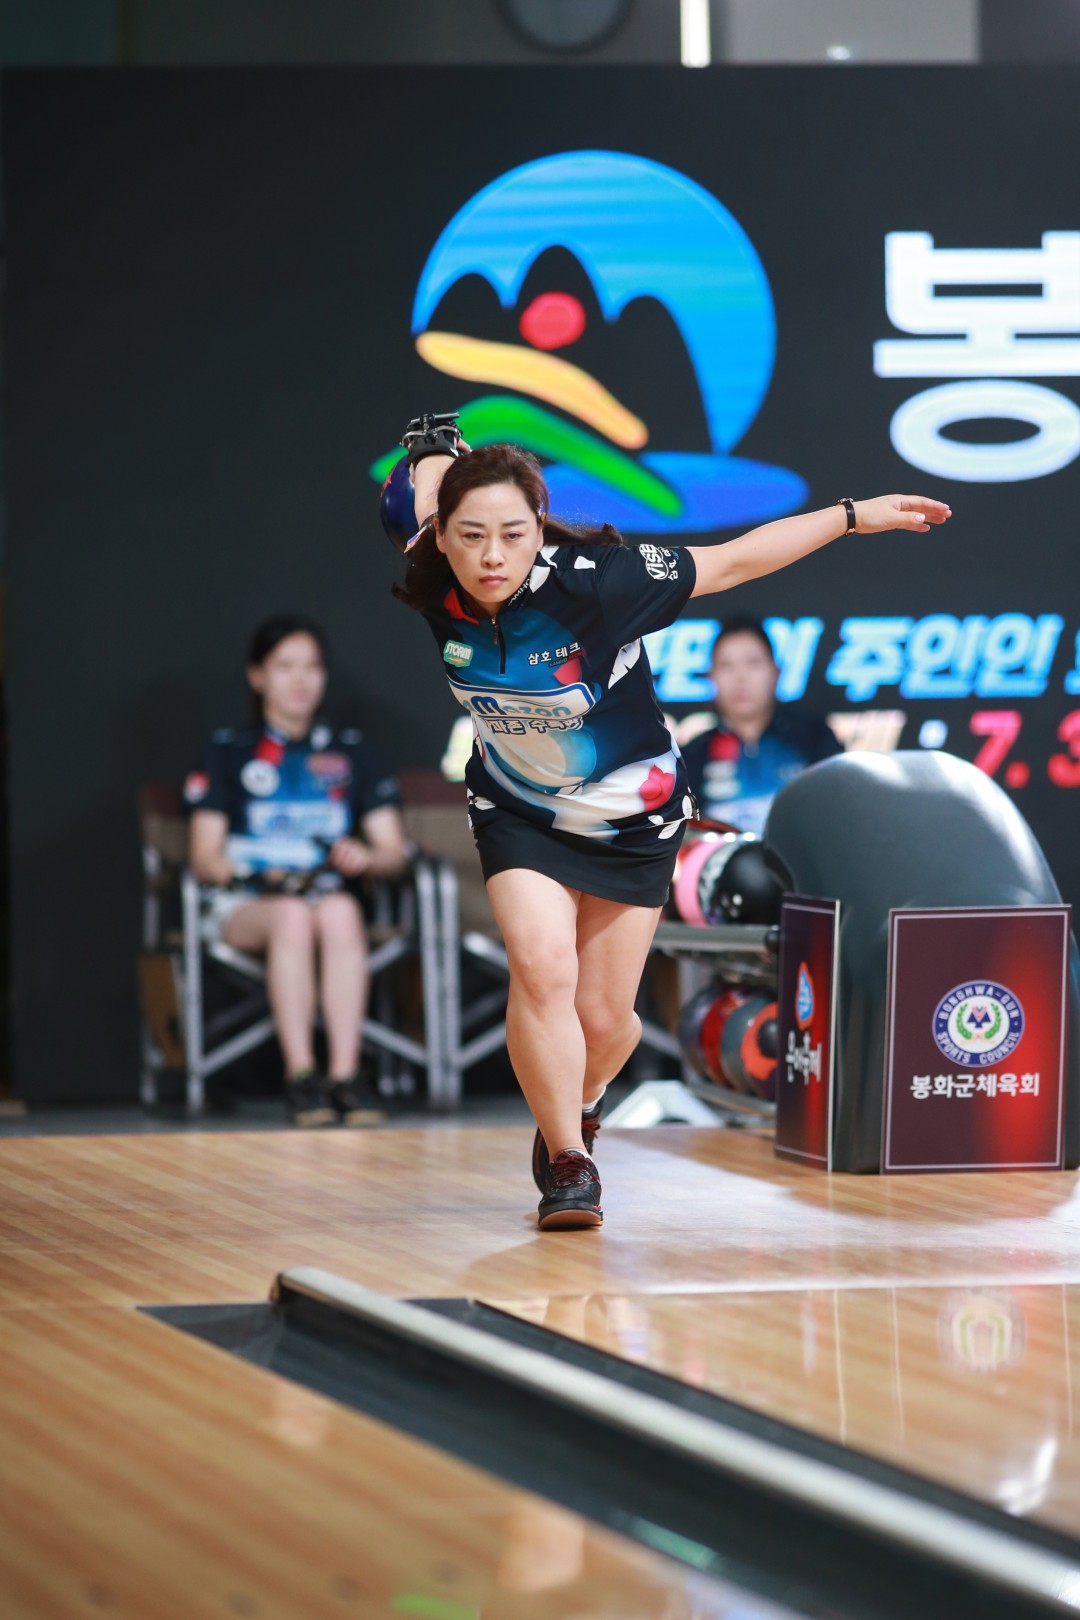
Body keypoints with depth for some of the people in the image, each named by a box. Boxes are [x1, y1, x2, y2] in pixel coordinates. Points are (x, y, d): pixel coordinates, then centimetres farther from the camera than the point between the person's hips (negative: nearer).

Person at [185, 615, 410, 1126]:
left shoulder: (351, 753, 20)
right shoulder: (229, 753, 14)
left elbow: (394, 851, 12)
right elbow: (205, 858, 5)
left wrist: (366, 857, -12)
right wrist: (258, 873, -15)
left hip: (330, 896, 1)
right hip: (246, 906, -1)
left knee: (340, 911, -36)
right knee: (292, 914, -37)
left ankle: (346, 1074, -44)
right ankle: (300, 1077, -42)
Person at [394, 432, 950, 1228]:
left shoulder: (593, 580, -33)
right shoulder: (430, 589, -22)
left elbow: (731, 563, -20)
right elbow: (428, 470, 1)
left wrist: (853, 516, -15)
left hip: (631, 815, -1)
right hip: (519, 812, 1)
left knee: (603, 1018, 6)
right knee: (542, 968, -22)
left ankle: (579, 1105, 42)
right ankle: (566, 1161, -4)